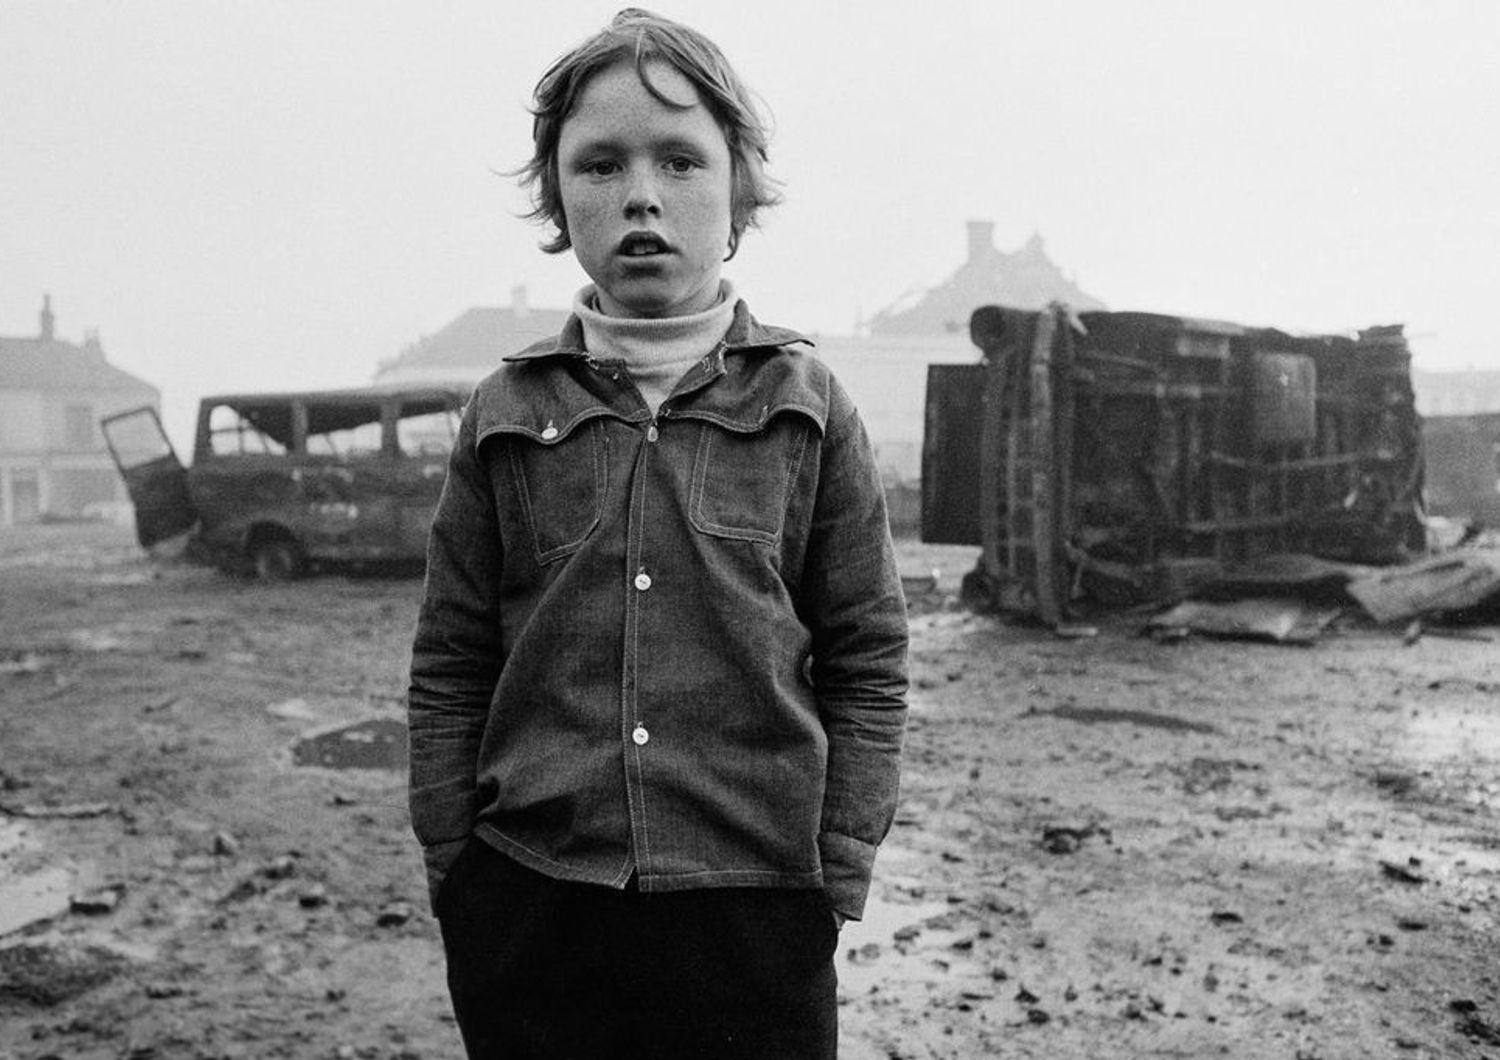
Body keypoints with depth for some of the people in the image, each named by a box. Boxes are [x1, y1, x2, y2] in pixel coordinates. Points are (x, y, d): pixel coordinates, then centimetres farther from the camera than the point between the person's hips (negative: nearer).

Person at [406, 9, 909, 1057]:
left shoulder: (805, 404, 0)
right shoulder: (505, 414, 3)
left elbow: (867, 664, 2)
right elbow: (451, 670, 6)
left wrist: (838, 875, -2)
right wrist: (453, 870, 3)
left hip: (753, 904, -1)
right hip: (525, 911, 2)